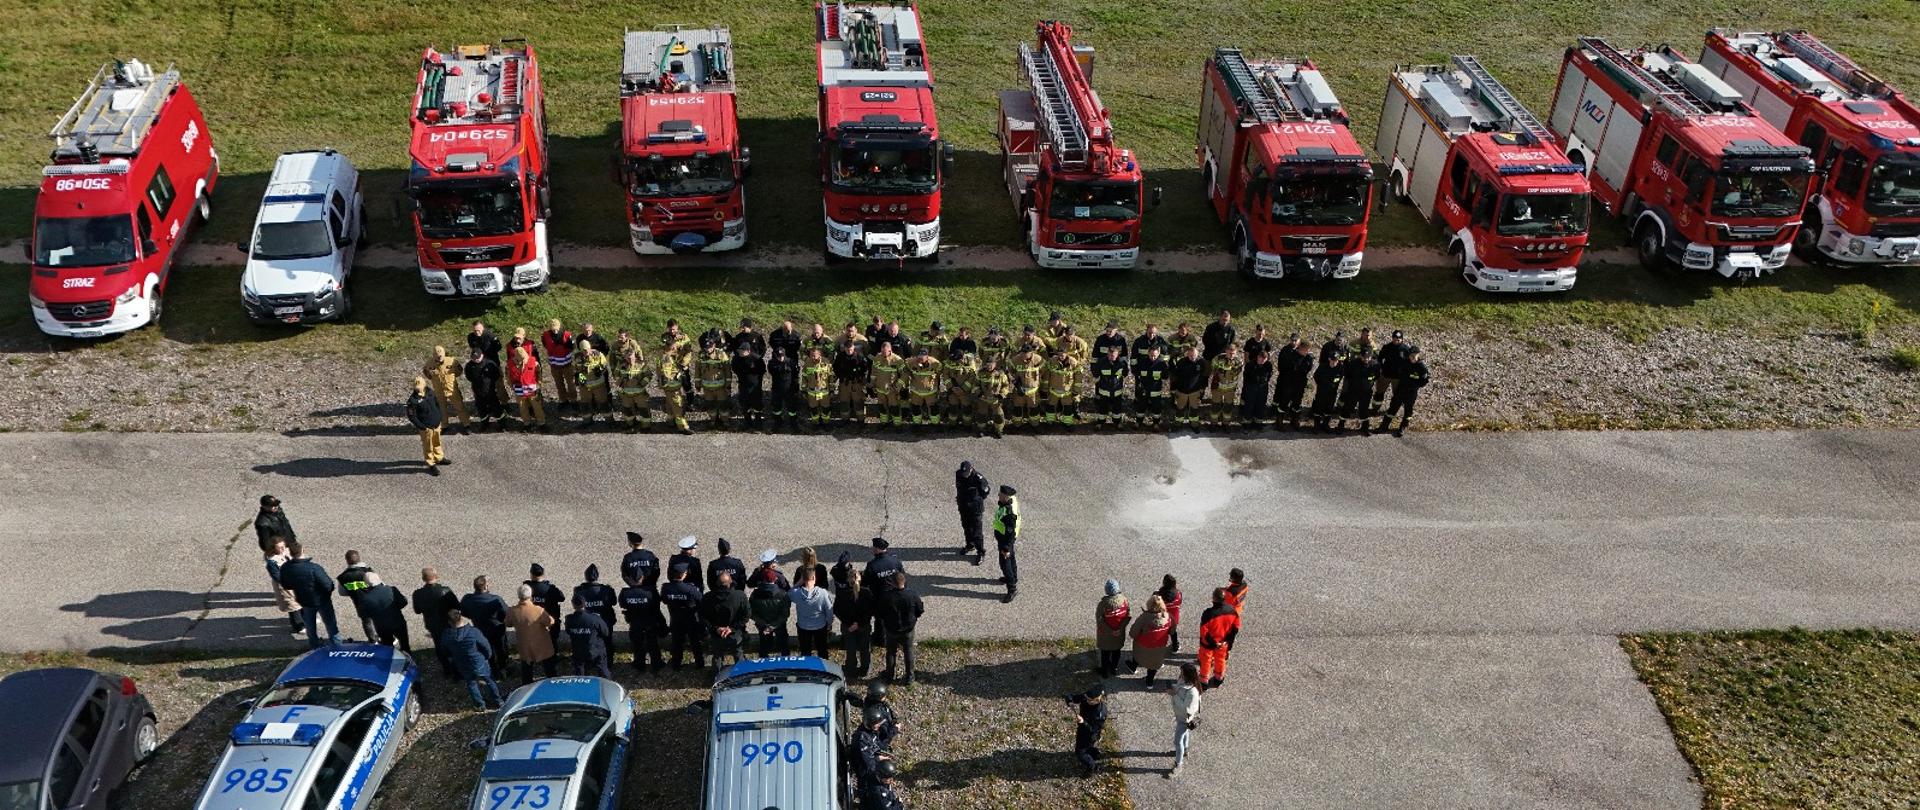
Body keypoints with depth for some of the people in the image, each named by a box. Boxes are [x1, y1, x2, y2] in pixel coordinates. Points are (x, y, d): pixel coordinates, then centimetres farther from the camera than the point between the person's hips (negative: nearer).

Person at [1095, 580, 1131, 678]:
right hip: (1119, 633, 3)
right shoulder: (1123, 599, -21)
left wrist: (1110, 631, -15)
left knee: (1105, 653, 20)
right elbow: (1129, 615, -14)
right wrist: (1121, 628, -11)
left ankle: (1105, 672, 39)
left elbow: (1100, 621, -25)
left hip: (1106, 634, -3)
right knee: (1116, 651, 27)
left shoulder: (1103, 604, -30)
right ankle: (1114, 669, 47)